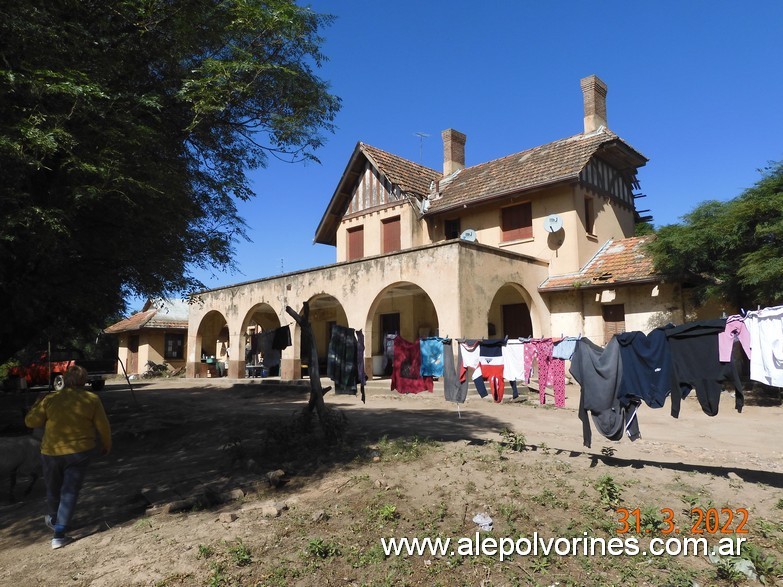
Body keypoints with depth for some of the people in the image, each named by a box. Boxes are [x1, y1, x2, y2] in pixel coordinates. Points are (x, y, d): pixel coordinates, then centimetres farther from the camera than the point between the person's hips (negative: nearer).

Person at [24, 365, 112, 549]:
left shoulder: (50, 399, -5)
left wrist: (38, 402, 16)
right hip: (80, 452, -2)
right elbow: (103, 426, -4)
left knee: (53, 489, 23)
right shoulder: (92, 399, -7)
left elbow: (31, 421, 1)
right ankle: (59, 534, -2)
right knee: (70, 491, 4)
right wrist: (106, 445, 12)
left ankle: (54, 520, 48)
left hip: (52, 452, 2)